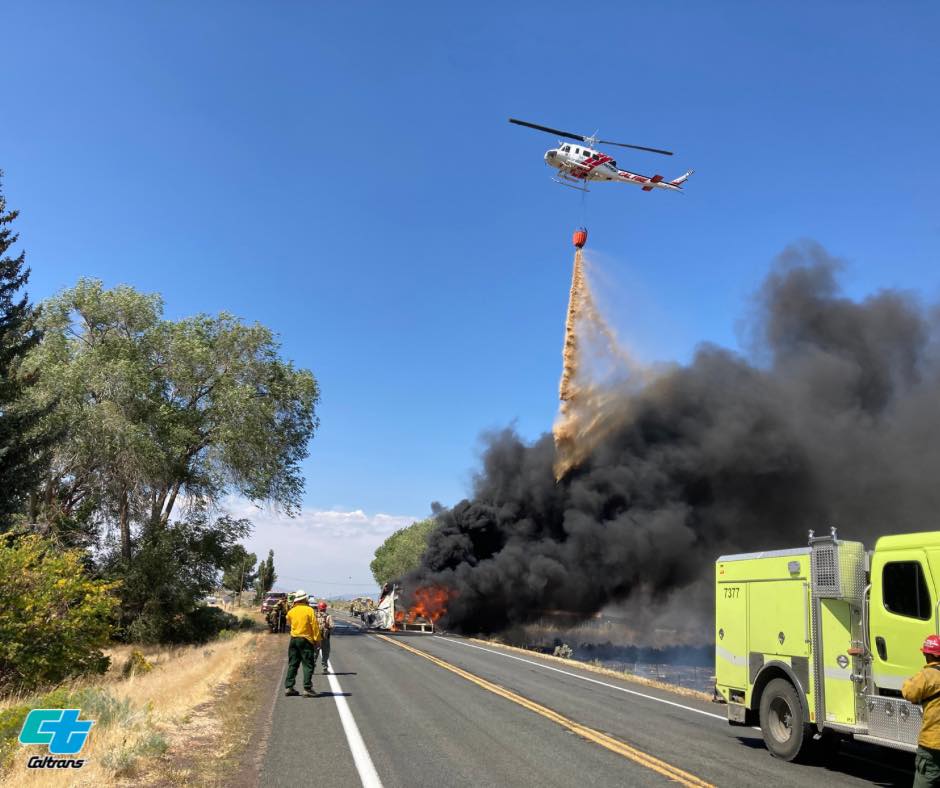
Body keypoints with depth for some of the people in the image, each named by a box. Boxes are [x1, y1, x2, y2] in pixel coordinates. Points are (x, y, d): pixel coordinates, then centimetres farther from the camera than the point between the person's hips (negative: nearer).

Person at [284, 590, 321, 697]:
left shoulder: (291, 611, 5)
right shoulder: (309, 610, -9)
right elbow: (314, 626, -10)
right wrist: (317, 639, -5)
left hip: (293, 639, 5)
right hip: (306, 640, -5)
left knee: (292, 664, 13)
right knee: (308, 665, -1)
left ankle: (288, 687, 14)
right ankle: (307, 689, -5)